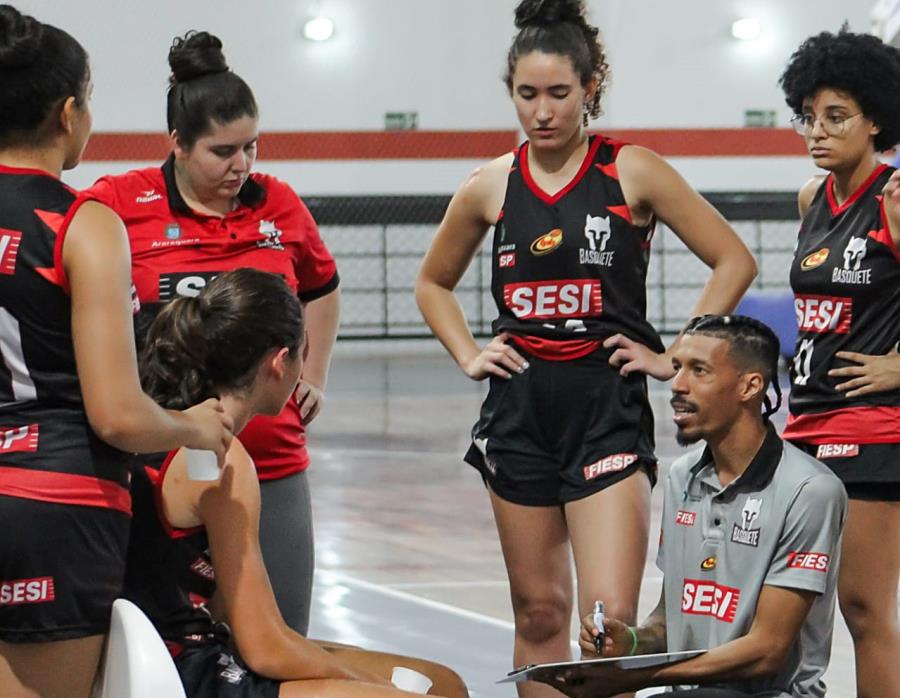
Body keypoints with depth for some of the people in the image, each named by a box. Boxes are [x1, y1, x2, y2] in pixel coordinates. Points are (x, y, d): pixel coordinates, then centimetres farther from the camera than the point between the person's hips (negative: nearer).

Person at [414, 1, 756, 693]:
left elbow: (733, 261, 0)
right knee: (539, 611, 9)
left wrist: (674, 359, -5)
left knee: (610, 617, -14)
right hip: (519, 409, 3)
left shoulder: (633, 172, -3)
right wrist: (468, 356, 8)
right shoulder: (491, 186, 6)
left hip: (609, 408, -3)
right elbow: (433, 282, 23)